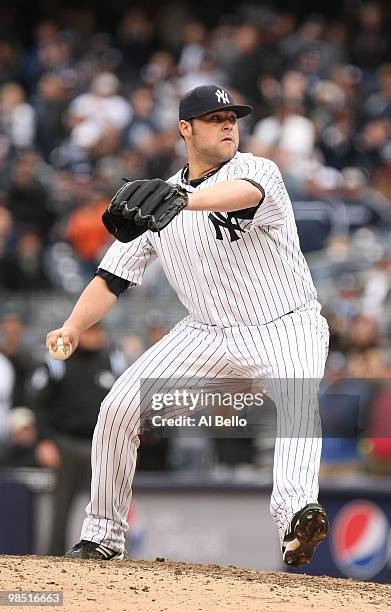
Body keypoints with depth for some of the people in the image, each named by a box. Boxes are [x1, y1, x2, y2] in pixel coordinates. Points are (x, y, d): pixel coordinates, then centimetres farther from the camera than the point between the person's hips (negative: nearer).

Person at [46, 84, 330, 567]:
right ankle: (103, 536, 9)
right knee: (119, 407, -6)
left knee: (296, 401, -36)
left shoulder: (258, 170, -12)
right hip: (208, 333, 5)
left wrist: (183, 202, -58)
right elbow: (112, 278, 5)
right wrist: (73, 327, -14)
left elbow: (245, 193, -39)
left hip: (287, 327, -5)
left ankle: (295, 513, -57)